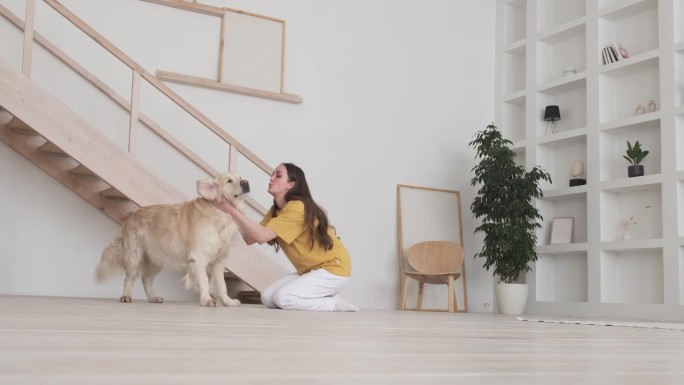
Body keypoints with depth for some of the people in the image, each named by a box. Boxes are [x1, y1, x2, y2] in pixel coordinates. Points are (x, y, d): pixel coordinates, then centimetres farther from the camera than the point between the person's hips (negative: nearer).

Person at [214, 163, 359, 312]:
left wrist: (232, 210, -25)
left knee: (283, 297, -23)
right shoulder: (275, 211, 7)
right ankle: (321, 299, 6)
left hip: (333, 268, -9)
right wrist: (233, 210, -10)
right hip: (311, 271, 9)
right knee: (268, 297, -3)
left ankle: (335, 303, -6)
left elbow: (262, 236, -29)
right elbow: (249, 238, -3)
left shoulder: (297, 207, -22)